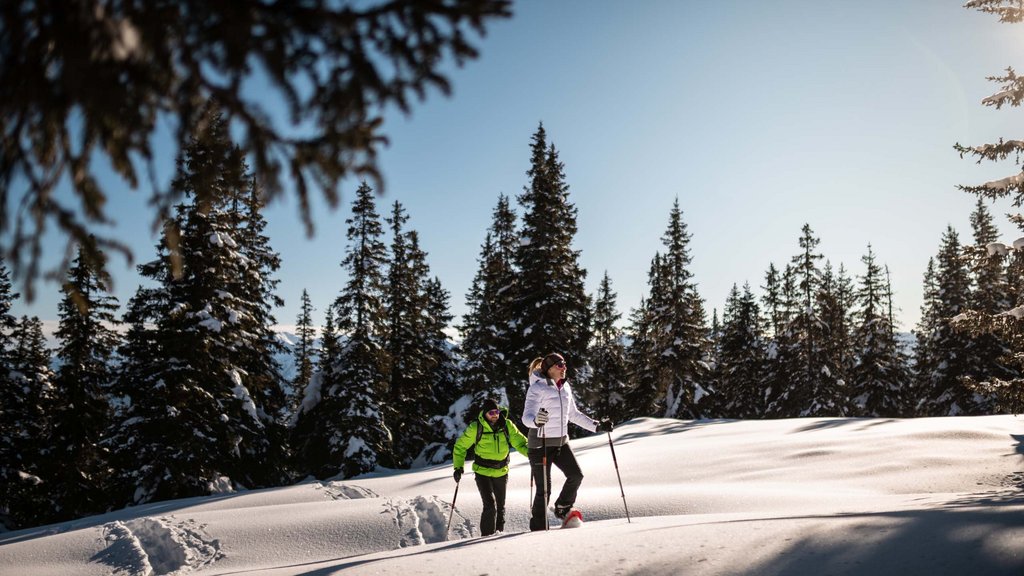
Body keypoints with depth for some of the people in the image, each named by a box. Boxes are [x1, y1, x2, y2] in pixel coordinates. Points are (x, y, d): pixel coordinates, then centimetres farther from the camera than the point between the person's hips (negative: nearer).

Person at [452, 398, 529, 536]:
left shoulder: (507, 425, -7)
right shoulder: (475, 428, -13)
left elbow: (519, 442, -9)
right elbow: (460, 446, -2)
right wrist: (458, 467, -8)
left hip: (501, 472, 3)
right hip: (482, 472, -3)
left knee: (500, 506, 13)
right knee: (490, 505, -15)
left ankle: (499, 533, 31)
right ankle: (487, 535, -1)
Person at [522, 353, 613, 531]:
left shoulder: (565, 387, 8)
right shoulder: (537, 388, -14)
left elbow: (573, 414, 19)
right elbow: (526, 417, -23)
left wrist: (597, 426, 16)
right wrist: (536, 420, -46)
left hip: (561, 442, 6)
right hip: (541, 443, -6)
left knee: (576, 475, -5)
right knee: (544, 490, -3)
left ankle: (562, 510, 20)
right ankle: (538, 528, 12)